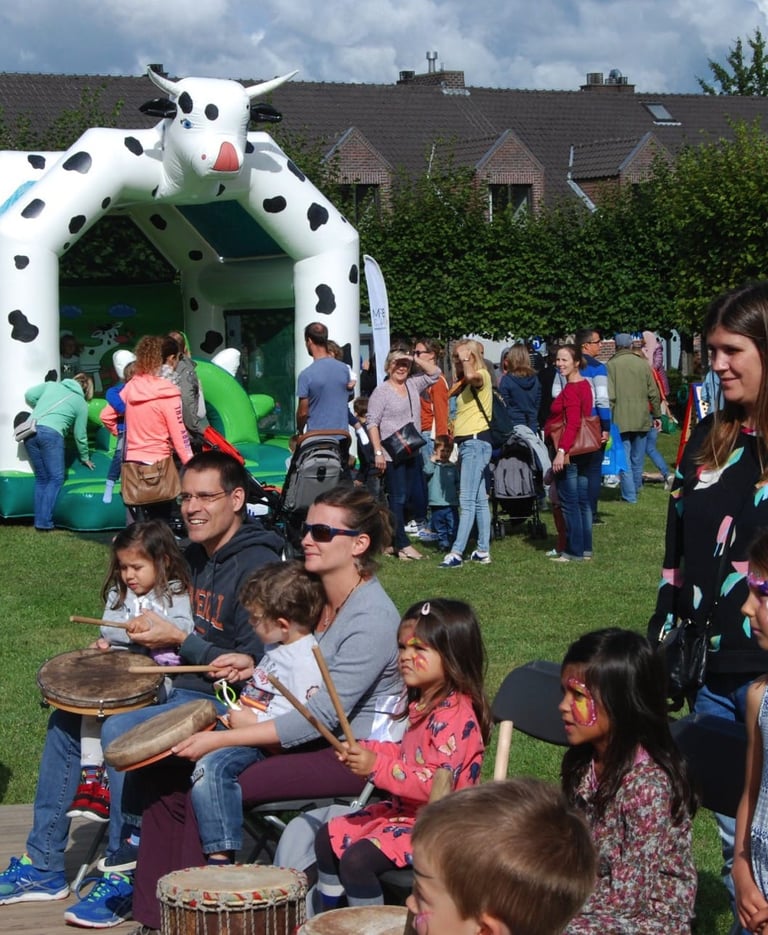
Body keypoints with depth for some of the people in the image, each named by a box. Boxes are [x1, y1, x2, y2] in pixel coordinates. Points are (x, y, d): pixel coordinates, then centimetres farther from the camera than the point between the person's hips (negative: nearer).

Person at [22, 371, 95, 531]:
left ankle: (39, 522, 8)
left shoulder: (52, 385, 23)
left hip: (30, 432, 5)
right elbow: (80, 434, 18)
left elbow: (29, 395, 14)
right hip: (51, 433, -5)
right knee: (55, 479, 1)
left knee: (41, 478, 14)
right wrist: (85, 457, 33)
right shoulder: (81, 403, 14)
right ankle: (45, 523, -10)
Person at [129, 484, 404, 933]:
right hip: (311, 737, 9)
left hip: (357, 756, -9)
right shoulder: (319, 595, 8)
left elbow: (323, 716, -25)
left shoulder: (373, 618, -20)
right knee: (168, 774, -3)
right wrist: (256, 666, 2)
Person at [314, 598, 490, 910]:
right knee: (329, 836, 13)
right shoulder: (424, 704, 8)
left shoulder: (456, 716, -25)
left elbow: (437, 785, -30)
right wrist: (366, 750, 4)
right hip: (405, 810, 11)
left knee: (357, 859, -24)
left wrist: (377, 767, -31)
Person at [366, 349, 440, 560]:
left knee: (403, 498, 9)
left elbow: (434, 373, 13)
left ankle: (390, 541, 15)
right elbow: (372, 423, -10)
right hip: (392, 454, -7)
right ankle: (403, 545, -6)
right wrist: (378, 452, -17)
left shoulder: (413, 385, 13)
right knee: (398, 498, -7)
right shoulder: (381, 392, -5)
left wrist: (415, 359, 0)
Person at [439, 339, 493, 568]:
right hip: (468, 443, 11)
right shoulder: (467, 382, 18)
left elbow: (471, 376, -33)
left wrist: (466, 360, -18)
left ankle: (457, 553, -17)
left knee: (467, 501, -13)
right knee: (480, 500, 11)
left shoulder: (482, 376, -11)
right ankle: (483, 551, 15)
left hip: (475, 442, -11)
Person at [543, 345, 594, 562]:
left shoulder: (570, 390, -17)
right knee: (583, 501, 12)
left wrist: (561, 452, -28)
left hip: (569, 453, -10)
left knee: (569, 503, -4)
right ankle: (585, 548, 18)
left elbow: (572, 424, -24)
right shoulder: (584, 385, 12)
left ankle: (574, 551, 0)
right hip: (584, 452, 10)